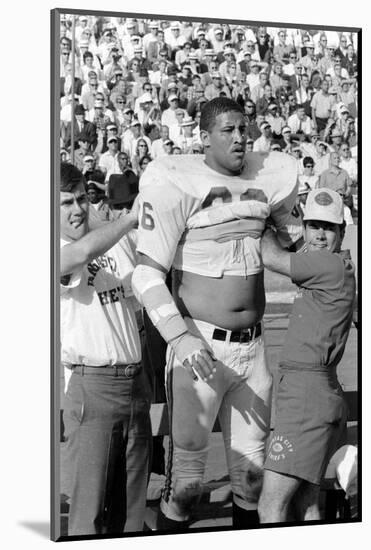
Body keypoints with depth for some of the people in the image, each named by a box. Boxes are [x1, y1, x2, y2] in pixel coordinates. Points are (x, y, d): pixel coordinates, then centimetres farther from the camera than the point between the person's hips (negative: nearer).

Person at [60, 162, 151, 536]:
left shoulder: (119, 240, 11)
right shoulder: (56, 253, -8)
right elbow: (83, 252, -29)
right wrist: (133, 215, -21)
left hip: (134, 378, 6)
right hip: (90, 384, -6)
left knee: (131, 501, 12)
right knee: (89, 505, -3)